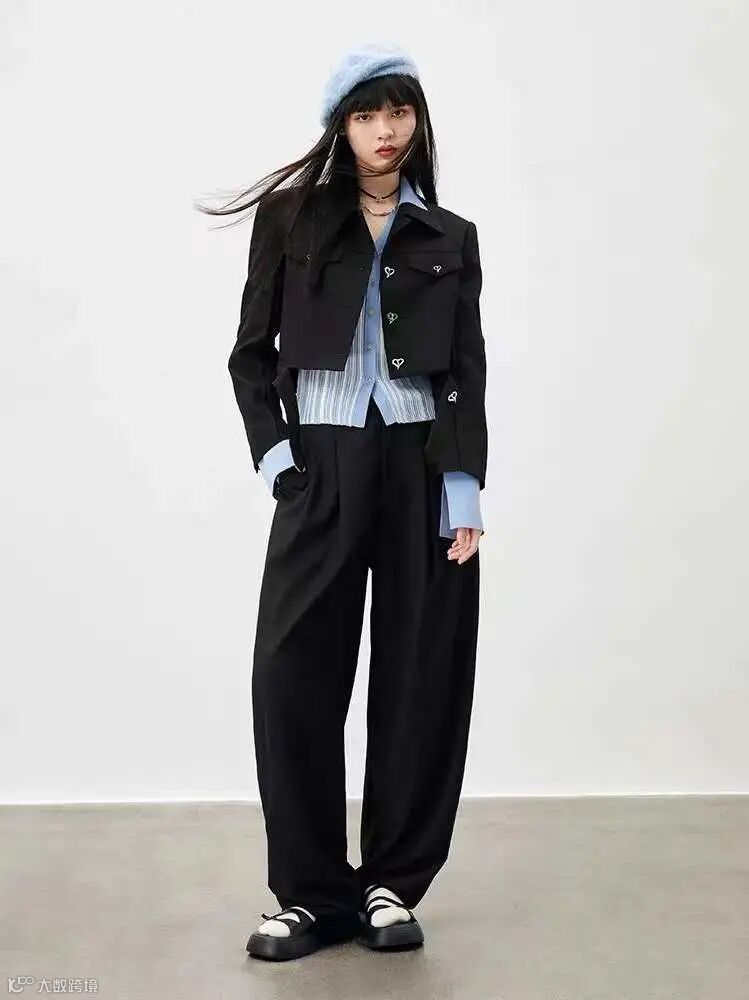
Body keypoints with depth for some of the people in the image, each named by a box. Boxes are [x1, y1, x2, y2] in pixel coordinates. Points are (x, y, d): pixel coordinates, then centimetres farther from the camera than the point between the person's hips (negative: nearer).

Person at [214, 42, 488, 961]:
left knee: (421, 676, 2)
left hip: (424, 467, 1)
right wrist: (274, 454, -7)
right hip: (320, 468, -1)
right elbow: (250, 353, 6)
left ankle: (394, 883, 15)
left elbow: (468, 375, 5)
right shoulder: (289, 217, 7)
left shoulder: (450, 238, 10)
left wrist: (466, 490, -7)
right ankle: (313, 892, 7)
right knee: (293, 676, -5)